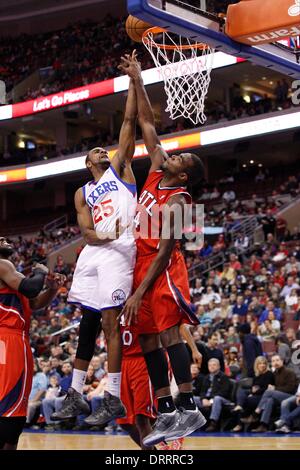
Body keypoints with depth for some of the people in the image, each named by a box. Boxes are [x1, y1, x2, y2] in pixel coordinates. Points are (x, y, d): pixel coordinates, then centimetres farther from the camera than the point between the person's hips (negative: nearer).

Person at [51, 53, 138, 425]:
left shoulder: (120, 168, 14)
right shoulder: (82, 194, 21)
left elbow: (129, 122, 7)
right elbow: (85, 231, 6)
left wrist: (134, 81, 3)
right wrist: (104, 234, -16)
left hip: (118, 253, -5)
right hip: (91, 254, 5)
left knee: (111, 322, -9)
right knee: (88, 323, 8)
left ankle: (114, 400, -8)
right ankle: (75, 396, 14)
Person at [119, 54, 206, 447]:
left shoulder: (177, 200, -13)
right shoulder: (156, 172, 8)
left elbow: (165, 250, -18)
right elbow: (147, 124, 13)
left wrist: (140, 292, -22)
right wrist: (137, 80, 11)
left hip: (162, 268, -8)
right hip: (141, 264, 9)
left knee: (168, 332, -15)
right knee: (148, 338, 5)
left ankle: (189, 409, -15)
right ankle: (166, 413, 7)